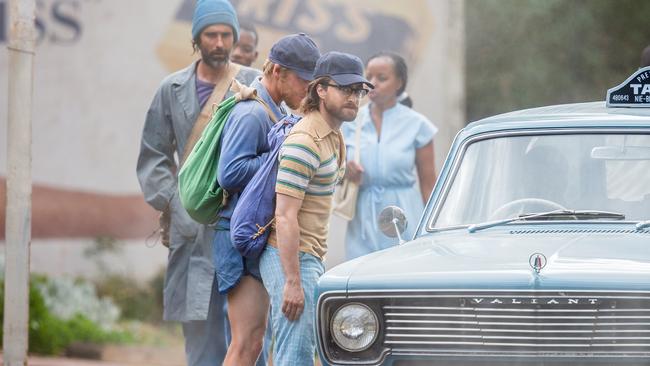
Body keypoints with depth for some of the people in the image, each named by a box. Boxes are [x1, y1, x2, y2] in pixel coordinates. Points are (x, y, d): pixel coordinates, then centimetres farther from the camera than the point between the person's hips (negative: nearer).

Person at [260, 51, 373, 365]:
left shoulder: (332, 135, 13)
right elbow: (285, 216, -22)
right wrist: (292, 281, -24)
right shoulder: (305, 142, -18)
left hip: (310, 257, 10)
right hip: (291, 259, -10)